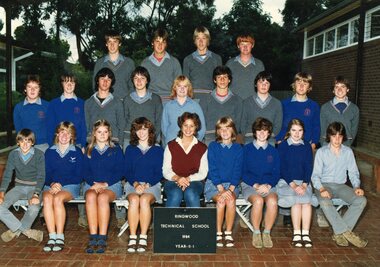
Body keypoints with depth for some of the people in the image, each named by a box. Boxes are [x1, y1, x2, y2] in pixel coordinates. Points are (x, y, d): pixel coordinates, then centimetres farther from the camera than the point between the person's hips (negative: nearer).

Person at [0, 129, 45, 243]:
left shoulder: (39, 154, -9)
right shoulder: (13, 154, -1)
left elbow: (41, 176, -14)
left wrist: (36, 194, -29)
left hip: (34, 187, -3)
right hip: (19, 187, 3)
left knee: (34, 208, -35)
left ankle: (16, 230, -9)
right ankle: (27, 231, -17)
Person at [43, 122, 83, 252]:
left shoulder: (77, 152, 7)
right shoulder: (49, 152, 14)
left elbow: (78, 176, 1)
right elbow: (46, 173, 9)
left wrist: (61, 183, -11)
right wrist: (52, 183, -13)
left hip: (70, 185, -2)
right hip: (51, 185, 2)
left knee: (58, 198, -33)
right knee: (47, 198, -31)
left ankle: (60, 237, -29)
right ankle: (52, 236, -31)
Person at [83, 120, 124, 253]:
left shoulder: (116, 150, 11)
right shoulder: (89, 151, 17)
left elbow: (119, 172, 3)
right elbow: (85, 172, 10)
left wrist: (105, 183, -11)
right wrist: (94, 183, -10)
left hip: (112, 184, -1)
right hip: (92, 184, 2)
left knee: (103, 198, -36)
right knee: (90, 197, -34)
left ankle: (102, 238, -36)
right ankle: (93, 237, -36)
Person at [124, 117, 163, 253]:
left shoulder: (158, 150, 12)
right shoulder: (130, 149, 16)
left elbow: (159, 173, 5)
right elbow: (127, 171, 8)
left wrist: (147, 185, -12)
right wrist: (135, 183, -11)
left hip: (152, 185, -1)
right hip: (133, 184, 1)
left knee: (144, 200, -34)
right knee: (134, 200, -33)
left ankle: (143, 238, -31)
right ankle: (132, 237, -31)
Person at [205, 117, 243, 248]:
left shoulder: (238, 148, 4)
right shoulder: (213, 146, 0)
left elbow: (237, 171, 0)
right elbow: (212, 170, -6)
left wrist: (230, 189, -15)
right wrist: (221, 189, -18)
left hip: (231, 184, 1)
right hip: (214, 183, -1)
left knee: (231, 200, -30)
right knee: (221, 201, -30)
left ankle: (228, 233, -17)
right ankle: (218, 234, -16)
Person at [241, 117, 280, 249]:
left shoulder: (273, 151, 14)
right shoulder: (247, 149, 8)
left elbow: (276, 174, 10)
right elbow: (243, 172, 2)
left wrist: (268, 185, -10)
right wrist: (256, 185, -12)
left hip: (269, 185, 2)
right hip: (249, 185, -1)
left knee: (272, 201, -32)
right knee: (258, 200, -34)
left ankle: (267, 233, -13)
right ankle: (256, 233, -14)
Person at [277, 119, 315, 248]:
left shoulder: (307, 147, 12)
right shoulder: (282, 146, 3)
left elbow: (309, 167, 5)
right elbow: (282, 168, -4)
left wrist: (304, 184, -12)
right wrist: (293, 185, -16)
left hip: (304, 182, 2)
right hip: (286, 182, -2)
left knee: (306, 200, -29)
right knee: (298, 200, -30)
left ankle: (305, 234, -27)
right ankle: (296, 234, -25)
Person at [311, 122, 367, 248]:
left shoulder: (348, 151, 7)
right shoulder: (321, 152, -1)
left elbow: (353, 172, 10)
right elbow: (315, 175, -5)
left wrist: (357, 186, -11)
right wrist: (321, 189, -24)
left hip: (341, 186, 3)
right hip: (324, 185, -3)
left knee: (361, 200, -24)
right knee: (324, 202, -37)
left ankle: (339, 232, -20)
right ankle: (347, 233, -26)